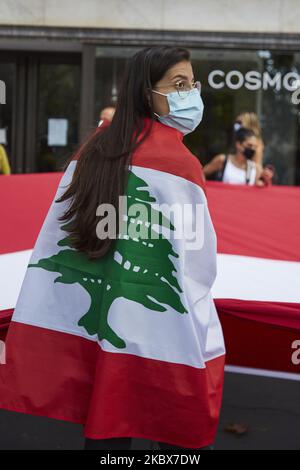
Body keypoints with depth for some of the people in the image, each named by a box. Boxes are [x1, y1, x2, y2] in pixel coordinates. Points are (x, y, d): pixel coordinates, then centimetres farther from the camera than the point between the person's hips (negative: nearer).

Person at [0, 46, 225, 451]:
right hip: (159, 332, -6)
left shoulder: (96, 144, 5)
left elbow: (59, 232, 6)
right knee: (184, 435, 8)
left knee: (104, 426, 15)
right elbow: (196, 260, -13)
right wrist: (204, 342, -5)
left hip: (90, 320, 6)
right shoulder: (177, 160, -13)